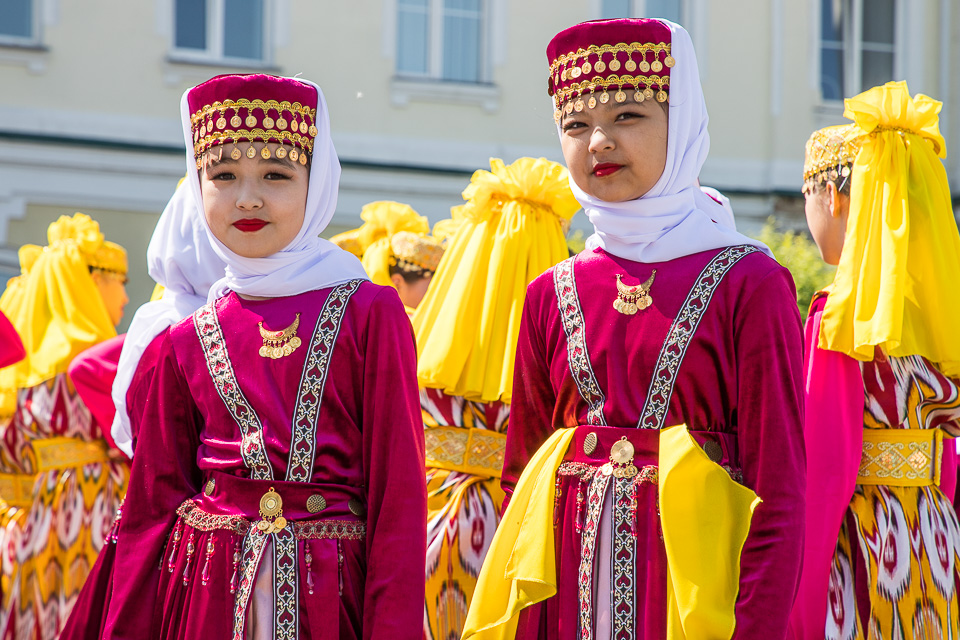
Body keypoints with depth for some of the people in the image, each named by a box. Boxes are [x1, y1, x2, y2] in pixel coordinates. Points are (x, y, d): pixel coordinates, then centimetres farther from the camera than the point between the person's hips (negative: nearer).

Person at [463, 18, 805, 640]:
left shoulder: (750, 284, -4)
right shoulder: (551, 295, 8)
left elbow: (779, 489, -8)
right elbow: (520, 475, 14)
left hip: (694, 580, -3)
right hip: (567, 583, 4)